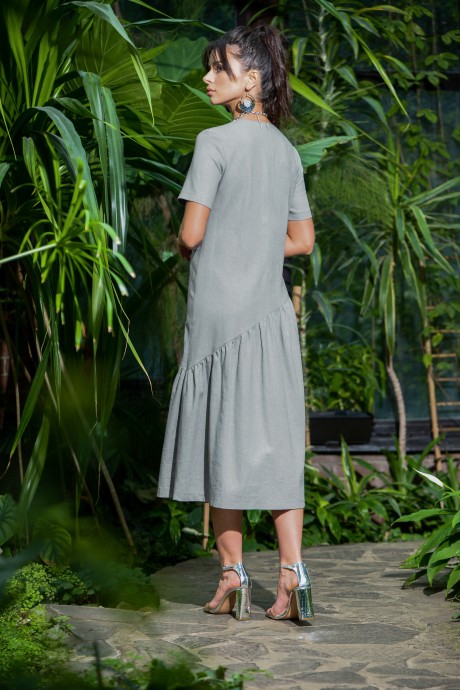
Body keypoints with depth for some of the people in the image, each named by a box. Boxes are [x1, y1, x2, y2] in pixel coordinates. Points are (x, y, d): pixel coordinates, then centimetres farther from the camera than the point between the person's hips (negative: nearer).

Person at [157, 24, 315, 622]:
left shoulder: (215, 142, -9)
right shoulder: (287, 150, 10)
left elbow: (191, 235, -12)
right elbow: (303, 241, 13)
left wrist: (181, 249, 9)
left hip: (219, 307, -5)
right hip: (273, 310, 5)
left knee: (221, 439, 3)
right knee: (276, 441, 4)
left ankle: (233, 576, 8)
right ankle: (291, 573, -3)